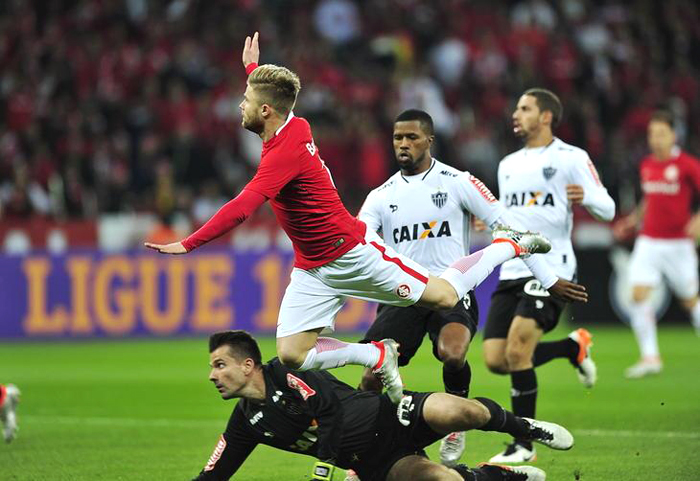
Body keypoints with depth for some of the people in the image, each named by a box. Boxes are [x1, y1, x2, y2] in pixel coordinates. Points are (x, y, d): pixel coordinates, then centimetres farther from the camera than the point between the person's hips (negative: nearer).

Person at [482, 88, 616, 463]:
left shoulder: (571, 158, -1)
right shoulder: (508, 165, 20)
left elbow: (607, 210, -5)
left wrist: (585, 196, -26)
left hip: (550, 269, -7)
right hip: (512, 273, 7)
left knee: (517, 351, -20)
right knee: (495, 360, -3)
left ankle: (524, 445, -8)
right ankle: (573, 346, 22)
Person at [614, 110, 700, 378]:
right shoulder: (646, 165, 8)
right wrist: (632, 221, 15)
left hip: (678, 243, -4)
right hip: (648, 242, 4)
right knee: (639, 294, -12)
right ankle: (650, 357, -8)